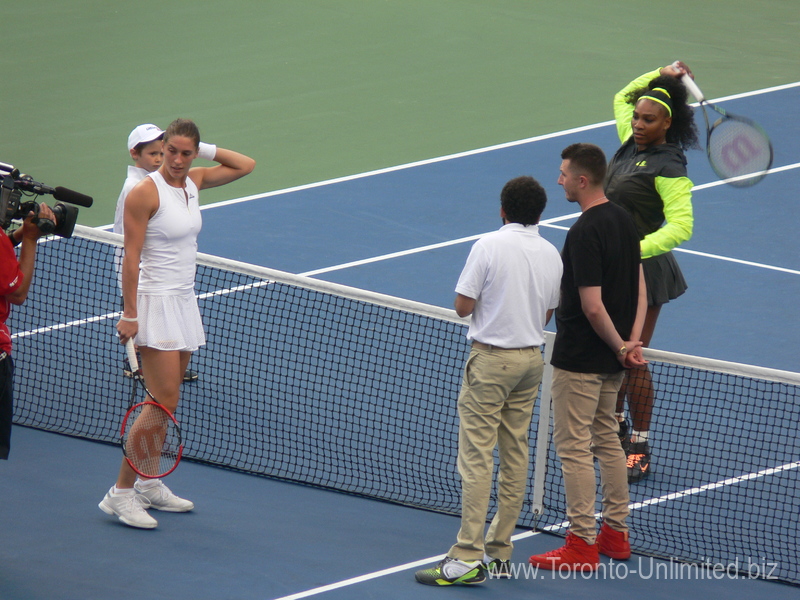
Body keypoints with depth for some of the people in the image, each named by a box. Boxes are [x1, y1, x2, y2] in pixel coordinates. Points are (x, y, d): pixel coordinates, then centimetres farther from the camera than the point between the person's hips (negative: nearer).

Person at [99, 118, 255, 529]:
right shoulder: (145, 192, -14)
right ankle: (121, 493, -10)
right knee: (163, 401, -12)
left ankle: (149, 484, 19)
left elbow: (245, 165, 18)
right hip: (156, 303, -8)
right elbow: (131, 256, -15)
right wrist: (129, 314, -17)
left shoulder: (194, 182, 7)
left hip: (185, 302, 8)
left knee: (166, 401, 11)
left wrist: (207, 151, 6)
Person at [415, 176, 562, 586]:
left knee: (476, 458, -6)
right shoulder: (552, 255, 4)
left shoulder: (489, 247, -12)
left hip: (491, 358, -6)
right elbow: (547, 313, 12)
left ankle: (468, 558, -10)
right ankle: (500, 553, 14)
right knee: (515, 456, 10)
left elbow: (463, 306, -10)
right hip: (531, 359, 6)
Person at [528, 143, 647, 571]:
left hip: (579, 359, -9)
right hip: (611, 361, 9)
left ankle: (582, 546, 0)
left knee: (574, 447, -3)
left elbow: (593, 307, -24)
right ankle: (615, 533, 25)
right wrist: (633, 341, 1)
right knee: (607, 439, 18)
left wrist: (619, 345, -10)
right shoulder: (624, 220, 6)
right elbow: (640, 289, 10)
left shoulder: (584, 234, -23)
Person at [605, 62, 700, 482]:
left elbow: (681, 227, -24)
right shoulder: (631, 144, 5)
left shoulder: (669, 168, -17)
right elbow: (622, 98, 25)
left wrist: (635, 250, -34)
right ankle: (616, 425, 33)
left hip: (641, 273, -8)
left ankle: (639, 448, 7)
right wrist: (661, 75, 11)